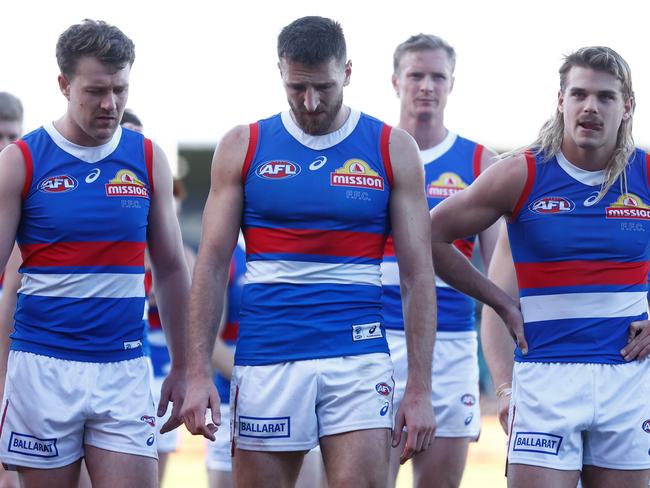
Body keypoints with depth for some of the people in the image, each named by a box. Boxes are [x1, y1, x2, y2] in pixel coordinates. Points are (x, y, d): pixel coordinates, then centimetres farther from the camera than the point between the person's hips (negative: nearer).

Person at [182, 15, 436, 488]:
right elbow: (212, 264, 5)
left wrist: (420, 389, -3)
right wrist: (199, 373, -4)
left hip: (359, 360, -1)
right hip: (267, 361, 1)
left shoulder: (393, 150, 4)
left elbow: (418, 275, 3)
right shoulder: (243, 147, 6)